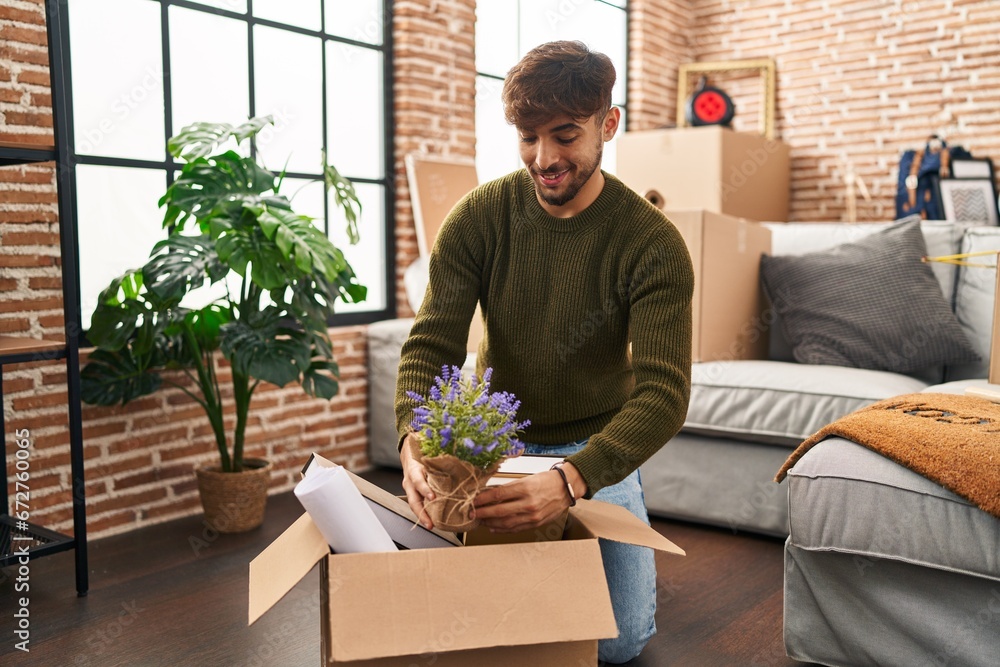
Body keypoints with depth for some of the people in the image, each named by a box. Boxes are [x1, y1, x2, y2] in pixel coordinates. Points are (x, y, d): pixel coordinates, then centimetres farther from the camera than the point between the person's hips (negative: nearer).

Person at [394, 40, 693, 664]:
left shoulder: (653, 243, -20)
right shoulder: (478, 218, -13)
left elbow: (664, 393, -27)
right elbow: (430, 346, -15)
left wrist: (572, 479, -45)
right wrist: (416, 442, -37)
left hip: (596, 446, -1)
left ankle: (630, 547, 26)